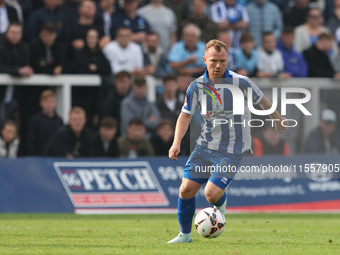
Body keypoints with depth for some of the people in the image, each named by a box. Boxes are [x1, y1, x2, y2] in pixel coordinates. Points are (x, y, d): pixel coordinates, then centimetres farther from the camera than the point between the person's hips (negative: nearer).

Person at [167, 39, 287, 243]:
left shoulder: (241, 83, -12)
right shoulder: (197, 86, -4)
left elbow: (262, 100, 6)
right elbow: (185, 115, 4)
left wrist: (277, 119, 21)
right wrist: (177, 143, -8)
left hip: (232, 151, -4)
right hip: (205, 147, 4)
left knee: (212, 194, -16)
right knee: (186, 190, -4)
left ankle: (221, 205, 23)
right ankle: (185, 234, 17)